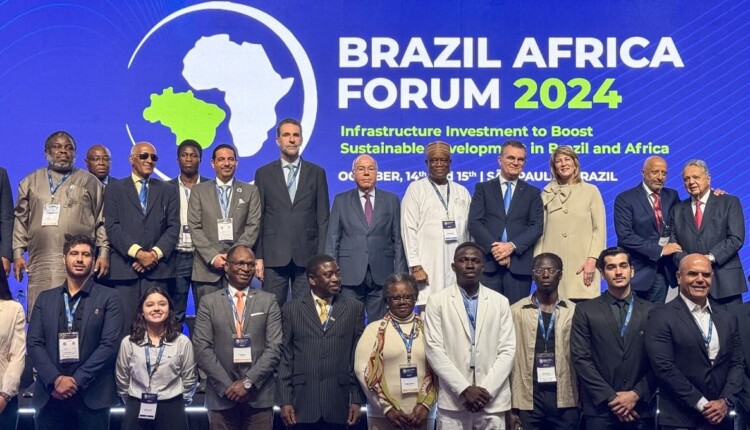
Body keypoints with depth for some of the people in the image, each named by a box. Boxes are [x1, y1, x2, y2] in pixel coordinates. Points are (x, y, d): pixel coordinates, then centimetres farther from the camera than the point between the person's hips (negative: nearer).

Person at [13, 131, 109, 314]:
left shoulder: (90, 182, 12)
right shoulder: (31, 182, 17)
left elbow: (103, 221, 8)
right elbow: (20, 219, 14)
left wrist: (103, 253, 0)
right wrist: (17, 253, 6)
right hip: (40, 264, 2)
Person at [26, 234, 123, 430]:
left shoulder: (109, 298, 3)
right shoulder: (45, 298, 12)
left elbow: (109, 345, -7)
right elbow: (34, 343, 4)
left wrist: (76, 380, -12)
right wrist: (56, 379, -11)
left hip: (92, 396, -2)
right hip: (49, 395, 3)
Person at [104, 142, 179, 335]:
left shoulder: (168, 190, 18)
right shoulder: (114, 189, 13)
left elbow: (173, 227, 8)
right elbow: (112, 226, 1)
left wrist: (155, 253, -8)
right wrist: (138, 252, -11)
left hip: (158, 268, 1)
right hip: (125, 268, -1)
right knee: (126, 325, -5)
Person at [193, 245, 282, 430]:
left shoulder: (268, 301, 6)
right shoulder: (209, 302, 5)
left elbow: (274, 347, -1)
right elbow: (203, 348, -2)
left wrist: (249, 381, -11)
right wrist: (227, 386, -10)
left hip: (259, 395, 0)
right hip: (221, 395, 0)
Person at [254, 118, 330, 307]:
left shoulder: (317, 173, 8)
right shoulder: (264, 173, 8)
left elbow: (323, 218, 6)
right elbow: (257, 218, 6)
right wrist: (257, 257, -1)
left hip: (307, 255, 0)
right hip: (274, 256, 0)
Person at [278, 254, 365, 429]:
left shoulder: (355, 308, 6)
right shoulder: (291, 309, 4)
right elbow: (285, 358, 3)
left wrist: (357, 400, 0)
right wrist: (285, 401, -2)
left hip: (338, 403, 1)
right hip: (302, 402, 0)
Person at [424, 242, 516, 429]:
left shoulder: (500, 302, 8)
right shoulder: (437, 301, 3)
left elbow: (507, 351, 3)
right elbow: (435, 351, -3)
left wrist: (487, 390, -8)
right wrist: (464, 389, -11)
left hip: (493, 401, 1)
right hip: (452, 401, -1)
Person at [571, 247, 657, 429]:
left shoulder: (650, 311, 7)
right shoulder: (585, 311, 3)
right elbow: (581, 359, -4)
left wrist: (636, 394, -9)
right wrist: (611, 398, -10)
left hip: (641, 409, 1)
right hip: (600, 409, -1)